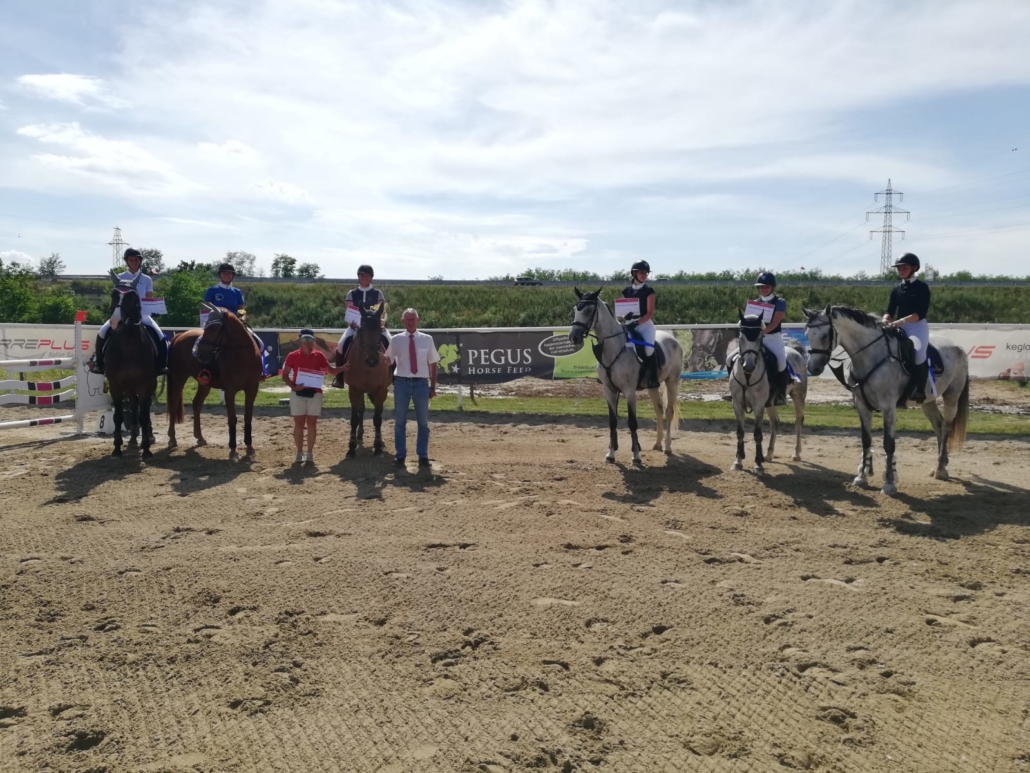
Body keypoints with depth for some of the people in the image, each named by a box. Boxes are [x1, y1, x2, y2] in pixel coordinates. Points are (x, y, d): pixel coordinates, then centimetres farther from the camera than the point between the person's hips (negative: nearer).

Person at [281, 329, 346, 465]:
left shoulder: (319, 356, 4)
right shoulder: (292, 356, -1)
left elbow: (331, 370, 10)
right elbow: (285, 375, 0)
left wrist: (342, 368, -9)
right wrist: (293, 386, -17)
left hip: (315, 393, 1)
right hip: (297, 393, -1)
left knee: (312, 423, 5)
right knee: (299, 423, 5)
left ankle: (310, 453, 13)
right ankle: (299, 453, 15)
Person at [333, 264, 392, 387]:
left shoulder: (377, 293, 8)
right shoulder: (352, 294, 9)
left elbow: (383, 312, 1)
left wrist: (382, 321, -20)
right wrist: (352, 322, -18)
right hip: (356, 326, 1)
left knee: (390, 344, -27)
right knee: (342, 344, -25)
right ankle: (339, 378, -13)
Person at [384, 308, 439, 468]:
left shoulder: (427, 339, 2)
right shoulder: (396, 340, 0)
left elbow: (432, 364, 4)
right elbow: (387, 361, 2)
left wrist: (433, 387, 1)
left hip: (421, 383, 0)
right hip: (402, 383, 0)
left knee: (423, 422, 8)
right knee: (400, 421, 7)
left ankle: (423, 456, 18)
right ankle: (400, 456, 17)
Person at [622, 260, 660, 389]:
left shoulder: (648, 290, -1)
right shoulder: (627, 291, 10)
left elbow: (650, 313, -7)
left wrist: (637, 323, -20)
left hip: (645, 325, -4)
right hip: (629, 325, 4)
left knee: (649, 350, -22)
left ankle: (653, 379, -13)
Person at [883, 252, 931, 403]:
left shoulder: (922, 287, -2)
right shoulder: (896, 289, 14)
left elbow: (921, 313, -12)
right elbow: (890, 310, 11)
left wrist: (902, 320, -25)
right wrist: (886, 319, -13)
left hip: (918, 326, -6)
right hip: (899, 327, 6)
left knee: (918, 351, -32)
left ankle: (920, 390, -26)